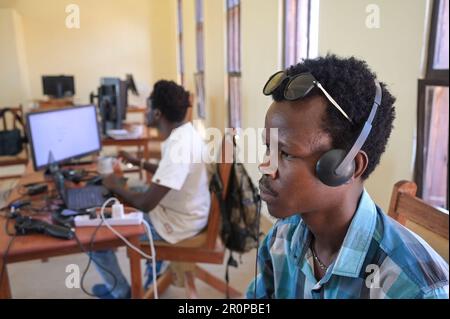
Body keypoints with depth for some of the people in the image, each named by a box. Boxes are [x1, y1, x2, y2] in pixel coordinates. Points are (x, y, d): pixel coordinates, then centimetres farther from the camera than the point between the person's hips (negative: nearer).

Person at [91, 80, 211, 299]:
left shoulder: (178, 148, -31)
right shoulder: (184, 132, 0)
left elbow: (146, 204, -29)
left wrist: (117, 187, -12)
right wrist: (138, 162, 16)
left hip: (177, 223, -9)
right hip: (181, 210, 10)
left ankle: (119, 291, 23)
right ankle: (156, 262, 37)